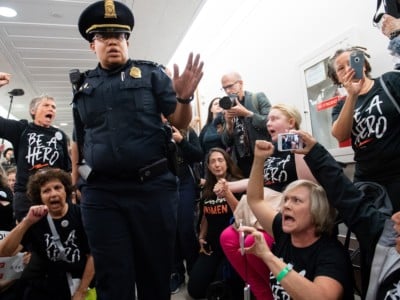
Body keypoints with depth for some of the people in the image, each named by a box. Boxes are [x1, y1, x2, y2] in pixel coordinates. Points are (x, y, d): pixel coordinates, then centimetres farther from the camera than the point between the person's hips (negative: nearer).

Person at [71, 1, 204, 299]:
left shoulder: (151, 73, 6)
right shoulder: (83, 85, 14)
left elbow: (179, 122, 0)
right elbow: (78, 141, 19)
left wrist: (184, 98, -20)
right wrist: (75, 184, 16)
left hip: (152, 186, -1)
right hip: (100, 193, 2)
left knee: (156, 269, 11)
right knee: (113, 276, 11)